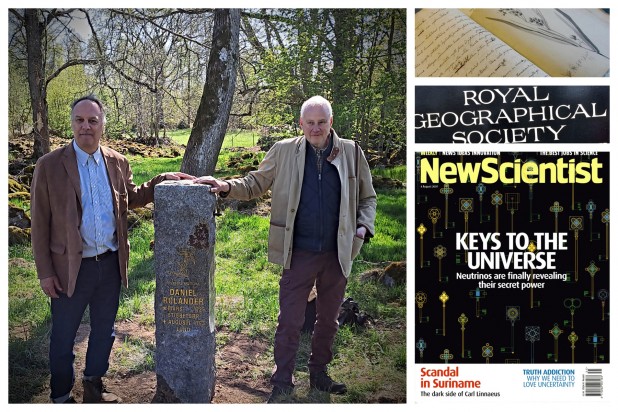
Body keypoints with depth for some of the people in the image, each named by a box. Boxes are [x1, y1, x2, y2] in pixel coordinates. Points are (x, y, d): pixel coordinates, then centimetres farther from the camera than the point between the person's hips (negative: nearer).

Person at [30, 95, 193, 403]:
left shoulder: (118, 163, 2)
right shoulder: (50, 165, -10)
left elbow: (132, 199, 18)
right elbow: (40, 223, -8)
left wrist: (161, 181, 2)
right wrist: (45, 272, -9)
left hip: (111, 263, 4)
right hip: (70, 267, -4)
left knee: (103, 330, 19)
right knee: (63, 336, 12)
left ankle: (94, 386, 40)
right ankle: (61, 396, 32)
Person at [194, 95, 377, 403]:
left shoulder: (351, 153, 1)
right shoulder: (284, 151, -2)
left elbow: (367, 196, 10)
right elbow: (255, 184, 4)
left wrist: (363, 226, -6)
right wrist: (227, 186, -12)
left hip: (338, 253, 2)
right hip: (299, 254, -2)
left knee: (328, 319, 17)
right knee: (290, 322, 1)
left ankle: (319, 374, 35)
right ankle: (282, 383, 15)